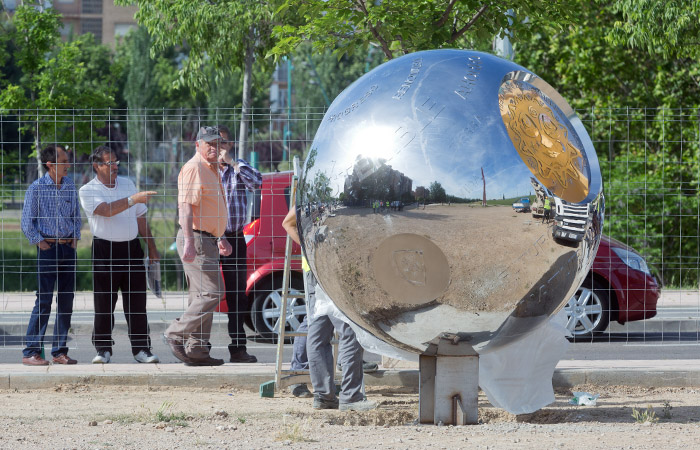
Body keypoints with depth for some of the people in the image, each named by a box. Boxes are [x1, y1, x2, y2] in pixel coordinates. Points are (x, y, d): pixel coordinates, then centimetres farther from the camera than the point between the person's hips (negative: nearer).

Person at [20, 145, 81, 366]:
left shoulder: (70, 186, 9)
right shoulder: (36, 188, -6)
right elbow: (27, 221, -4)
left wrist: (75, 237, 8)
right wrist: (39, 241, -9)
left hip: (68, 247, 5)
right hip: (48, 247, -5)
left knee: (66, 299, 5)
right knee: (44, 299, -9)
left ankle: (60, 351, 12)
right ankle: (31, 352, -5)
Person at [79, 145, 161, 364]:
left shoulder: (127, 184, 15)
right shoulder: (88, 191, -1)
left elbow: (140, 219, 21)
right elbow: (106, 210, -21)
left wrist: (152, 248, 18)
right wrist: (133, 200, -30)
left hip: (132, 247, 4)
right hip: (104, 249, -4)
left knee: (136, 302, 1)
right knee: (104, 303, -2)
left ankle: (141, 348, 5)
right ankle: (103, 349, 6)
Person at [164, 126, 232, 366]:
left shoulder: (213, 170, 20)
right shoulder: (193, 168, -12)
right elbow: (185, 206, -21)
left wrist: (221, 238, 28)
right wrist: (189, 243, -29)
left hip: (208, 239, 10)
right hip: (196, 238, -10)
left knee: (203, 296, 9)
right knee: (212, 292, -15)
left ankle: (196, 350, 10)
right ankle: (176, 334, -9)